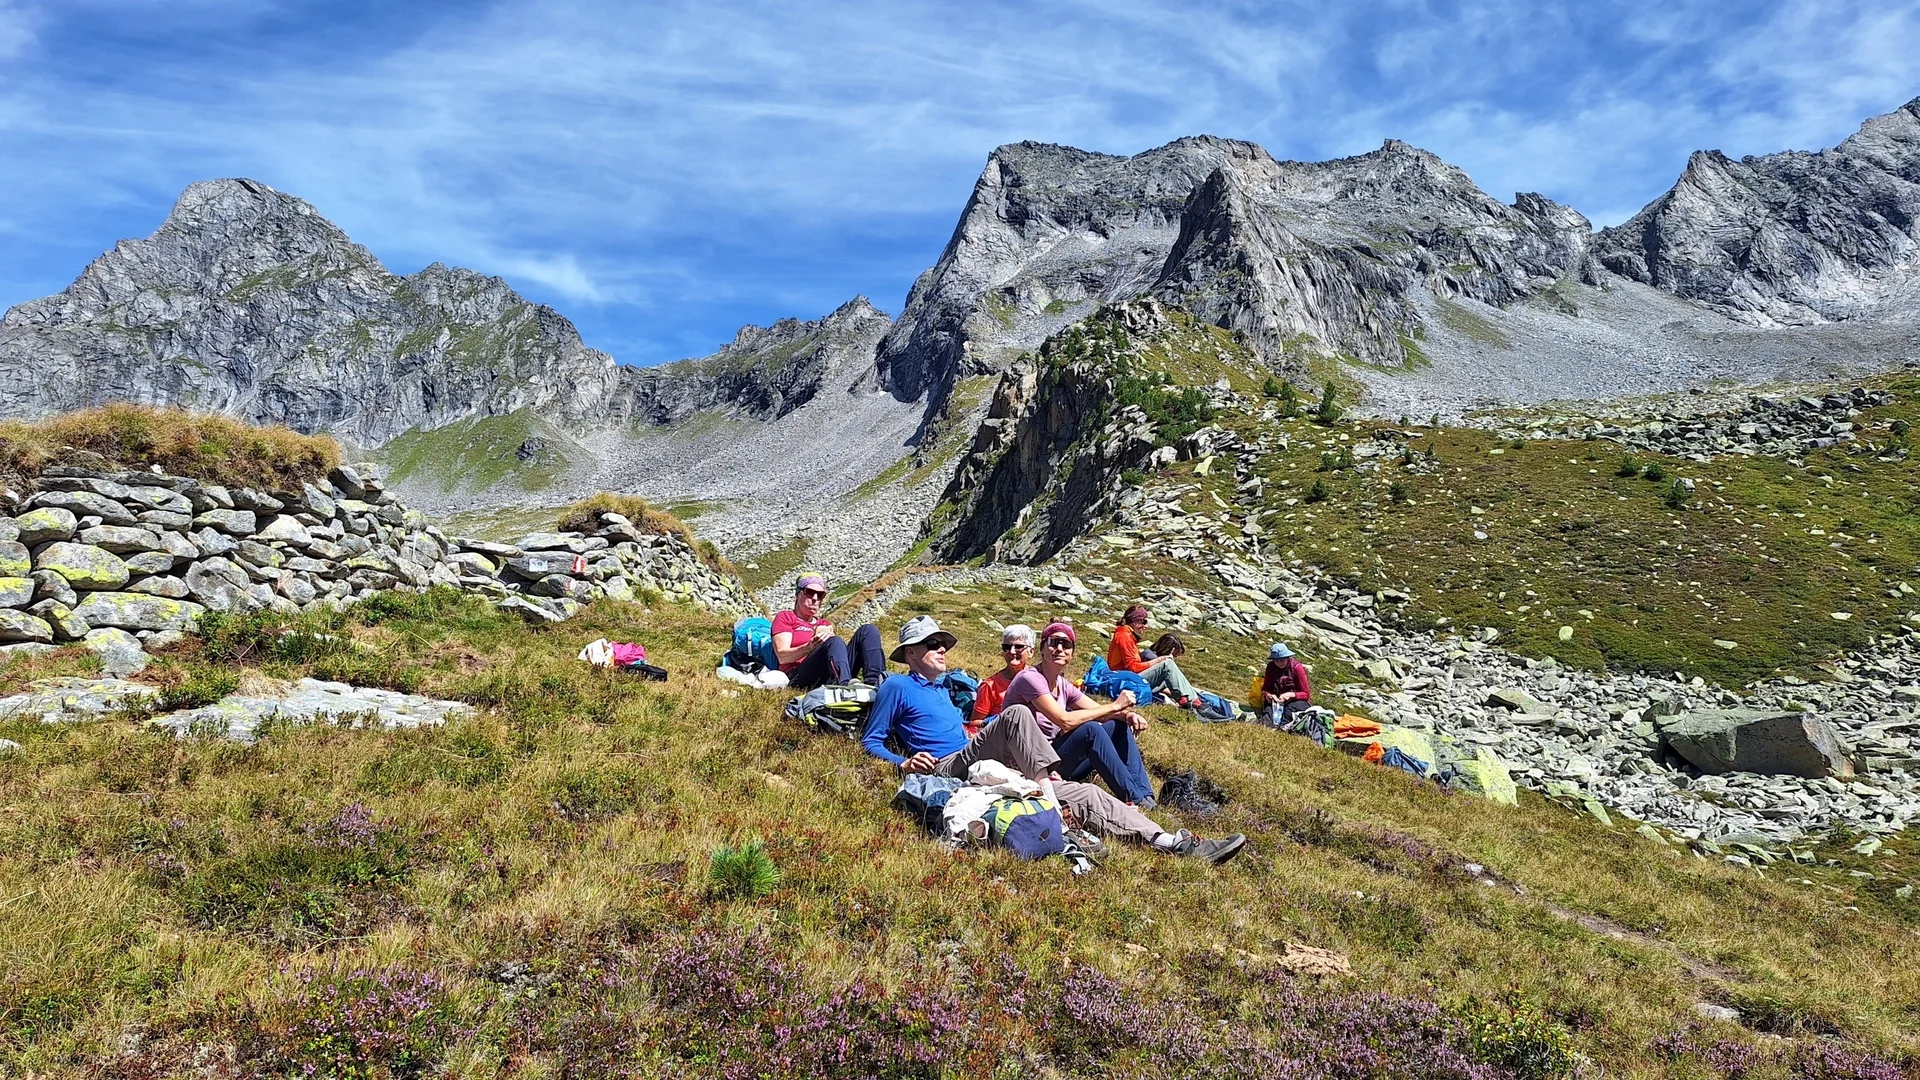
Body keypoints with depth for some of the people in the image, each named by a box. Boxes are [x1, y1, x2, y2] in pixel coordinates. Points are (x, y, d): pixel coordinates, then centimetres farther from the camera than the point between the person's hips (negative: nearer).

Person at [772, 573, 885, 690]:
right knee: (834, 642, -34)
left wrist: (829, 636, -7)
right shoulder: (785, 617, 17)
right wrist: (810, 647, -17)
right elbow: (782, 656, 0)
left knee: (868, 630, -11)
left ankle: (873, 684, -38)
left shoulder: (825, 624, 32)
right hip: (799, 678, -5)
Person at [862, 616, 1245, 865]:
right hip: (947, 770, -7)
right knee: (1016, 714, -31)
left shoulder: (942, 689, 29)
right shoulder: (897, 687, 6)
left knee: (1086, 794, -6)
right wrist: (903, 763, -15)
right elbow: (871, 742, 2)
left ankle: (1173, 843, -12)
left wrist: (984, 739, 17)